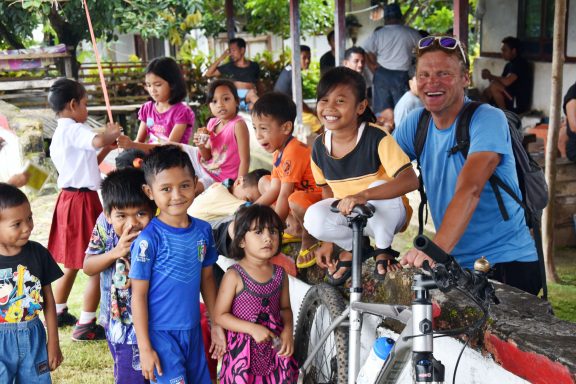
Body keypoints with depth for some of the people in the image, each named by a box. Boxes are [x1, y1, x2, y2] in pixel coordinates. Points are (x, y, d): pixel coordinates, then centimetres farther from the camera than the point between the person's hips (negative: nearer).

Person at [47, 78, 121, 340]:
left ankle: (58, 313, 34)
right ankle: (86, 325, 1)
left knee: (72, 263, 23)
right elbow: (97, 140, -36)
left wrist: (106, 149, 16)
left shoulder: (59, 135, 16)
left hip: (69, 199, 10)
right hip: (82, 201, -10)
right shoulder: (73, 130, -15)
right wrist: (112, 134, -16)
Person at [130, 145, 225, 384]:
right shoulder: (149, 238, -16)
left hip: (193, 330, 6)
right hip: (160, 333, -6)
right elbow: (139, 294, -12)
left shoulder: (203, 230, -1)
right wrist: (144, 348, -12)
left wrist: (216, 324, 13)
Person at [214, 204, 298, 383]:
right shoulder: (234, 276, -10)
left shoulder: (280, 273, 3)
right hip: (244, 350, -4)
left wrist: (288, 330, -5)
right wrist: (253, 328, -20)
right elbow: (220, 316, -9)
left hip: (275, 348, 4)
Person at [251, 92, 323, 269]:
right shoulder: (279, 153, 7)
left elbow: (284, 195, -24)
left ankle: (309, 239, -10)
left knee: (295, 200, -41)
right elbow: (274, 190, 9)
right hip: (304, 195, 11)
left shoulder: (292, 152, -25)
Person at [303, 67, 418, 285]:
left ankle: (384, 250, -7)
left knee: (378, 186, -35)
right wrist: (330, 240, 3)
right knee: (313, 219, -27)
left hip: (388, 213, -3)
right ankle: (353, 247, 5)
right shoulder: (320, 147, -7)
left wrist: (364, 195, -47)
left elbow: (410, 180, -34)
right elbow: (328, 191, 7)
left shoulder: (376, 138, -23)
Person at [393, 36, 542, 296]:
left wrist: (435, 249, -42)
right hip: (455, 265, 5)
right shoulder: (415, 123, 4)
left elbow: (469, 189, -29)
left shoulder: (488, 119, -14)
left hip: (507, 263, -5)